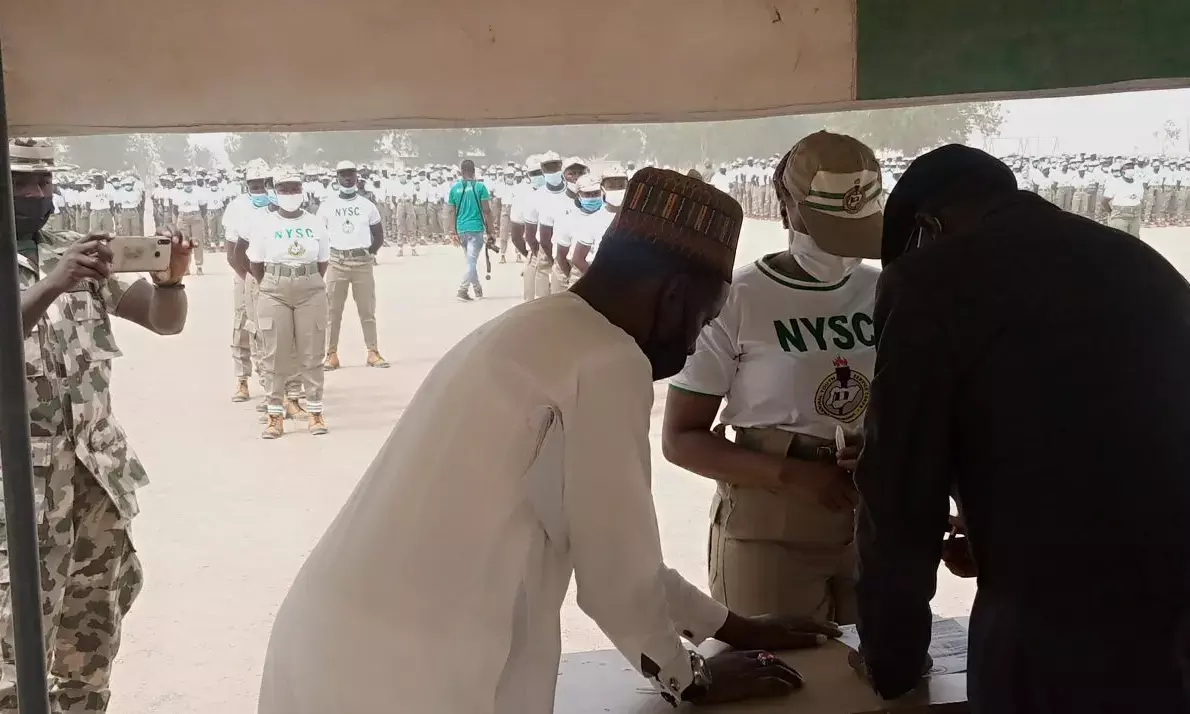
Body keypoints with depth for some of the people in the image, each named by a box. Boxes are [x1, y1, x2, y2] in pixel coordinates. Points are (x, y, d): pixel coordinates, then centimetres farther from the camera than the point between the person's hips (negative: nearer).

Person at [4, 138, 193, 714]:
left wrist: (170, 278, -12)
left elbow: (165, 320, 7)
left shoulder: (77, 254, 10)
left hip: (96, 466, 5)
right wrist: (51, 286, -32)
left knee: (96, 613, 16)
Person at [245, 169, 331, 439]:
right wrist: (271, 287, 10)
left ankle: (315, 412, 10)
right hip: (274, 293, -1)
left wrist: (309, 283, 10)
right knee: (274, 355, 0)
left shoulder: (316, 223, 5)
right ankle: (275, 415, 7)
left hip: (311, 292, 1)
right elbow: (255, 264, 6)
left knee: (312, 354, 3)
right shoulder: (263, 223, 0)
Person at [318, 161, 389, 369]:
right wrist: (326, 255, 3)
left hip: (362, 263, 1)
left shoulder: (367, 205, 8)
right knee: (333, 310, -1)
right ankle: (332, 354, 4)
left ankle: (373, 353, 6)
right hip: (337, 263, -1)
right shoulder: (327, 205, 5)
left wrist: (370, 252, 5)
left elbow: (379, 237, 14)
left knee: (367, 310, 2)